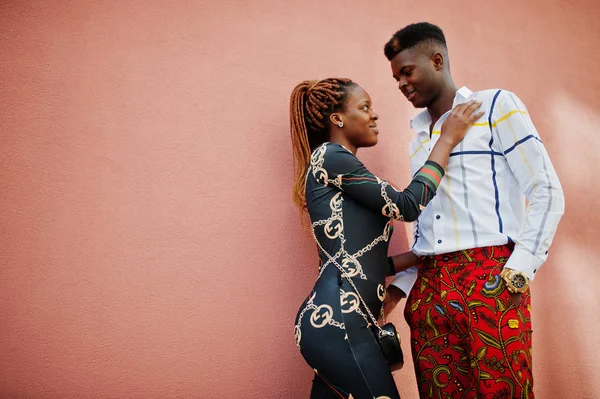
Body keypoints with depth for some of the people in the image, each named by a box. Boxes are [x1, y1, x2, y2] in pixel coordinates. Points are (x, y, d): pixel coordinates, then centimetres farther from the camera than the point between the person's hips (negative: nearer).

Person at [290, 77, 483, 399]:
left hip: (333, 317, 9)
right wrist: (447, 139, 0)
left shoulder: (334, 164, 23)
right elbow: (408, 205, -8)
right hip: (336, 320, -9)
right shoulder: (330, 156, -4)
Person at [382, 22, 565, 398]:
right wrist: (401, 285, 12)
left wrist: (518, 270, -12)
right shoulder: (419, 137, 19)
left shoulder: (496, 106, 3)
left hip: (491, 279, -5)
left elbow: (547, 192, -3)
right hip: (429, 285, 5)